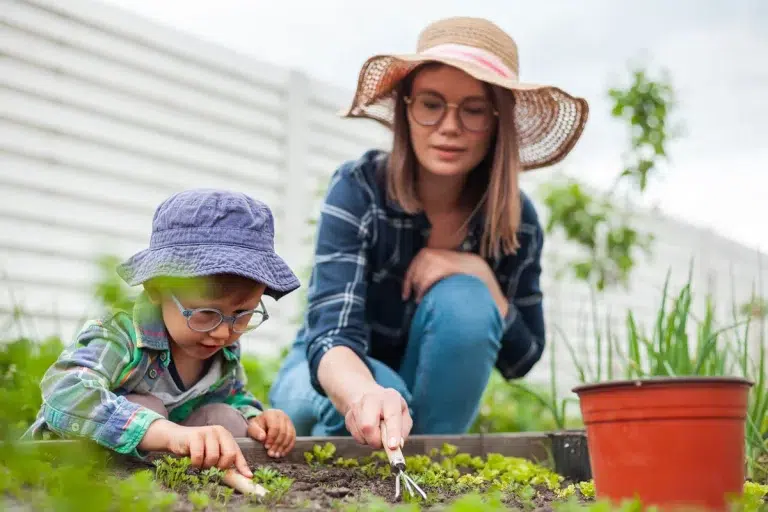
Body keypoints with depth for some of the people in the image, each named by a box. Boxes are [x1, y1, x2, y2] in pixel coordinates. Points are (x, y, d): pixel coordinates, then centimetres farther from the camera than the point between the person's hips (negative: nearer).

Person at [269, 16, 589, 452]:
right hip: (338, 379, -2)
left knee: (463, 300, -28)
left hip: (429, 392, 2)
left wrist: (482, 276, -27)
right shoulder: (359, 189, -25)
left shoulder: (516, 219, -14)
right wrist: (366, 395, -61)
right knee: (382, 391, -37)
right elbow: (331, 334, -37)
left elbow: (521, 360, -8)